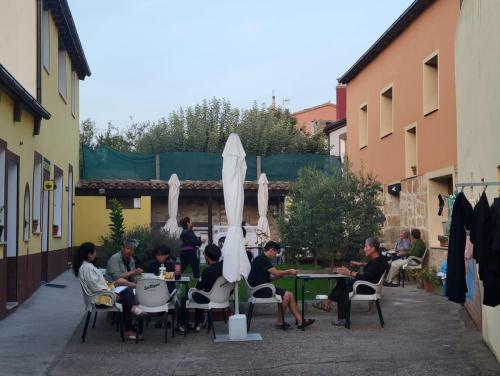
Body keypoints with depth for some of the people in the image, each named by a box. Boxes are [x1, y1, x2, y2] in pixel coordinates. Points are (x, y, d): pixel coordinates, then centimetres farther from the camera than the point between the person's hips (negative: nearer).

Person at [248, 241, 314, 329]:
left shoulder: (262, 259, 18)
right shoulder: (262, 259, -15)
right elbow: (275, 272, -18)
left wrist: (283, 274, 7)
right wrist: (289, 272, -2)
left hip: (263, 288, 10)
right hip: (260, 290, -10)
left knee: (290, 295, 1)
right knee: (286, 295, -17)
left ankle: (300, 321, -3)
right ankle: (280, 322, -5)